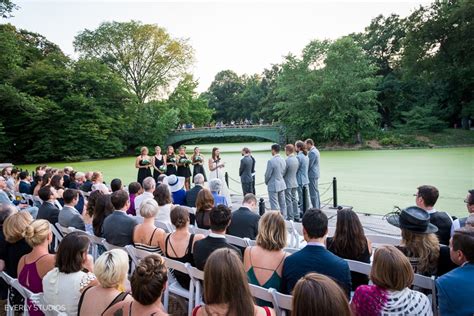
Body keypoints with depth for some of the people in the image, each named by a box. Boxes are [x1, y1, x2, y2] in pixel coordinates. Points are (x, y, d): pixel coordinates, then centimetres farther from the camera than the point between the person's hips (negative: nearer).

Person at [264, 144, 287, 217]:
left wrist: (266, 182, 5)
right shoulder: (283, 160, 2)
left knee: (274, 205, 0)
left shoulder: (271, 161, -19)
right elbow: (284, 172, 9)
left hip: (273, 186, -7)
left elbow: (268, 174, -13)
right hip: (282, 184, 7)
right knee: (282, 203, 15)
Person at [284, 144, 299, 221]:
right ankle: (296, 216, 23)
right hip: (295, 182, 7)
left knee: (289, 201, 2)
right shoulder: (296, 159, 2)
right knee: (294, 200, 15)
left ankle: (290, 217, 8)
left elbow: (283, 173, -14)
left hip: (288, 183, -7)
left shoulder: (287, 161, -21)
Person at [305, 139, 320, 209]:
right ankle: (318, 207, 24)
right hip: (315, 174, 11)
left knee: (313, 192, -6)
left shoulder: (312, 152, -19)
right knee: (316, 191, 16)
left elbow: (309, 164, -18)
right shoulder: (315, 150, 13)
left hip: (312, 175, -11)